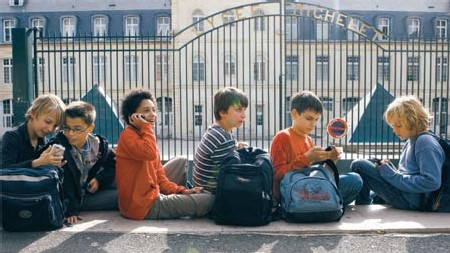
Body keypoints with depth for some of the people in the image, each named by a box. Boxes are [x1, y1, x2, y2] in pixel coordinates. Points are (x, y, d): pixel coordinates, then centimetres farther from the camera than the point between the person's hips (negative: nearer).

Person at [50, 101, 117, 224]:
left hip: (91, 191, 5)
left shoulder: (100, 144, -8)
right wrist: (70, 211, -28)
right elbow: (63, 183, -24)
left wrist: (100, 179, -9)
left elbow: (114, 164, 8)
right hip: (69, 198, -5)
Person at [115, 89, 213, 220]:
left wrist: (182, 190, 2)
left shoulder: (144, 135, 12)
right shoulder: (128, 135, -15)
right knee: (209, 200, -8)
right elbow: (151, 154, -36)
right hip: (142, 206, -10)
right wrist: (145, 127, -22)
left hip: (151, 194, 10)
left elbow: (159, 175, 13)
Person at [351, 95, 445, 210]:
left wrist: (393, 175, -19)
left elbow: (432, 182, -25)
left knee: (359, 165, -11)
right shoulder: (409, 143, 15)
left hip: (411, 200, -10)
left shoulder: (425, 142, -14)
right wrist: (389, 168, -1)